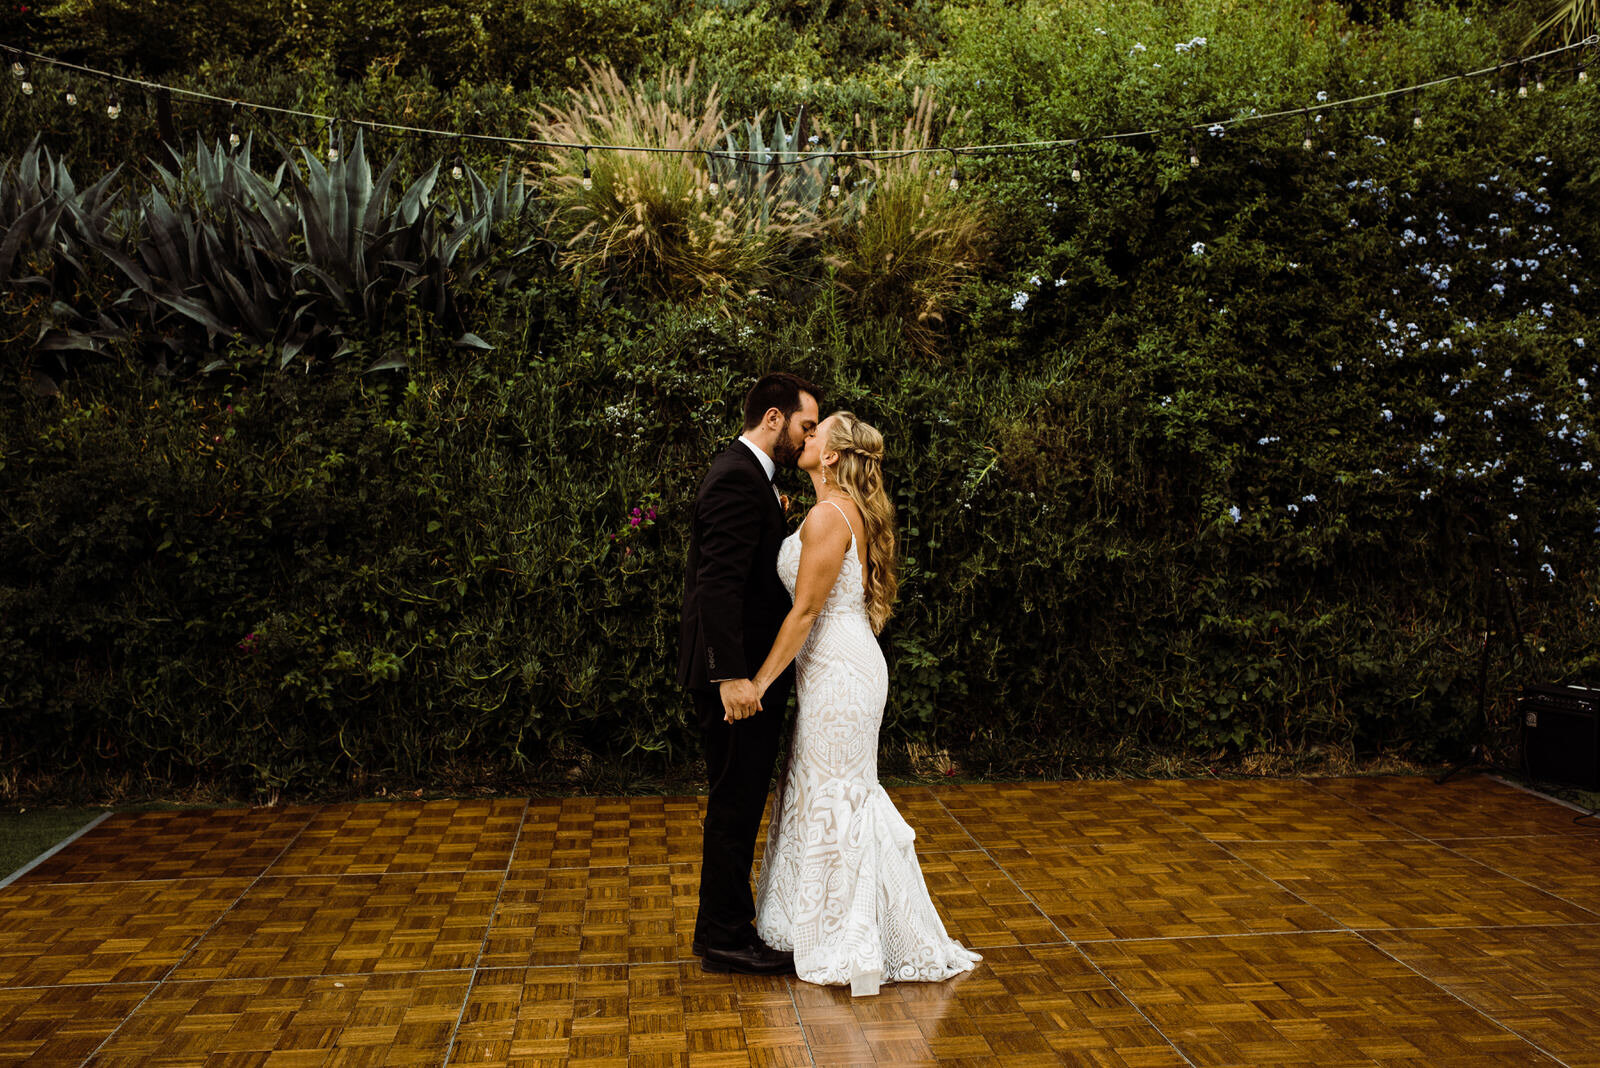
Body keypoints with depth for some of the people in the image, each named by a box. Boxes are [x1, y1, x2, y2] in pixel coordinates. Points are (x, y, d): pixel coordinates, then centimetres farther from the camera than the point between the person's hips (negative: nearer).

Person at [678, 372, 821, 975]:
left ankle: (726, 924, 31)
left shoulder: (747, 475, 16)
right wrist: (733, 675, -28)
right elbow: (719, 583, -26)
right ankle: (725, 938, 12)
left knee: (738, 805, 18)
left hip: (744, 673, 11)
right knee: (736, 806, 0)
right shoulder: (739, 479, -18)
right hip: (738, 675, -11)